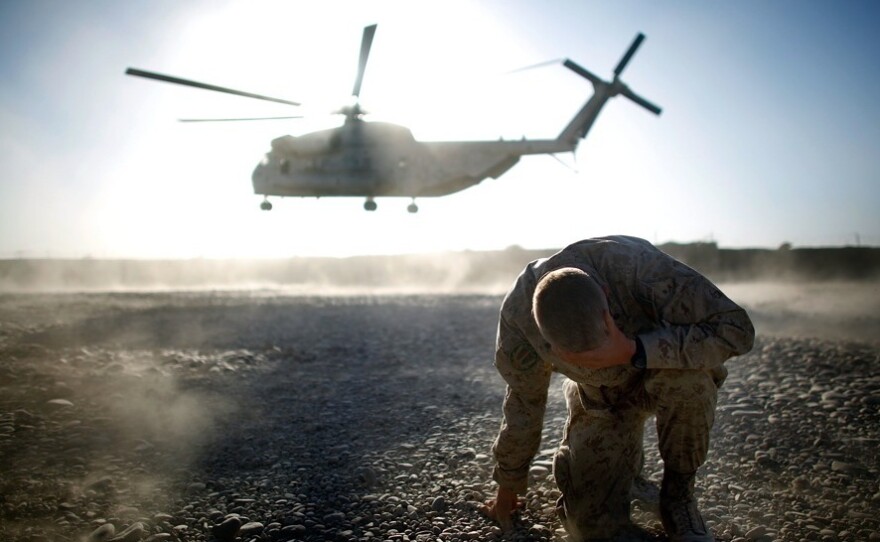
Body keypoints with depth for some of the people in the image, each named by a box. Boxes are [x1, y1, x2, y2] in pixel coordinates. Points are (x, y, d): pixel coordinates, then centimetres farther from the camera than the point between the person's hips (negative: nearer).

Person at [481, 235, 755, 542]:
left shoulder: (638, 265, -37)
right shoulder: (517, 313, -26)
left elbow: (735, 329, -37)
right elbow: (524, 400, -8)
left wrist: (633, 351, -46)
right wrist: (508, 486, 4)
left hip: (663, 372, -1)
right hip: (599, 398, 2)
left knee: (688, 378, -37)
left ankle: (679, 491, -10)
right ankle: (626, 458, 23)